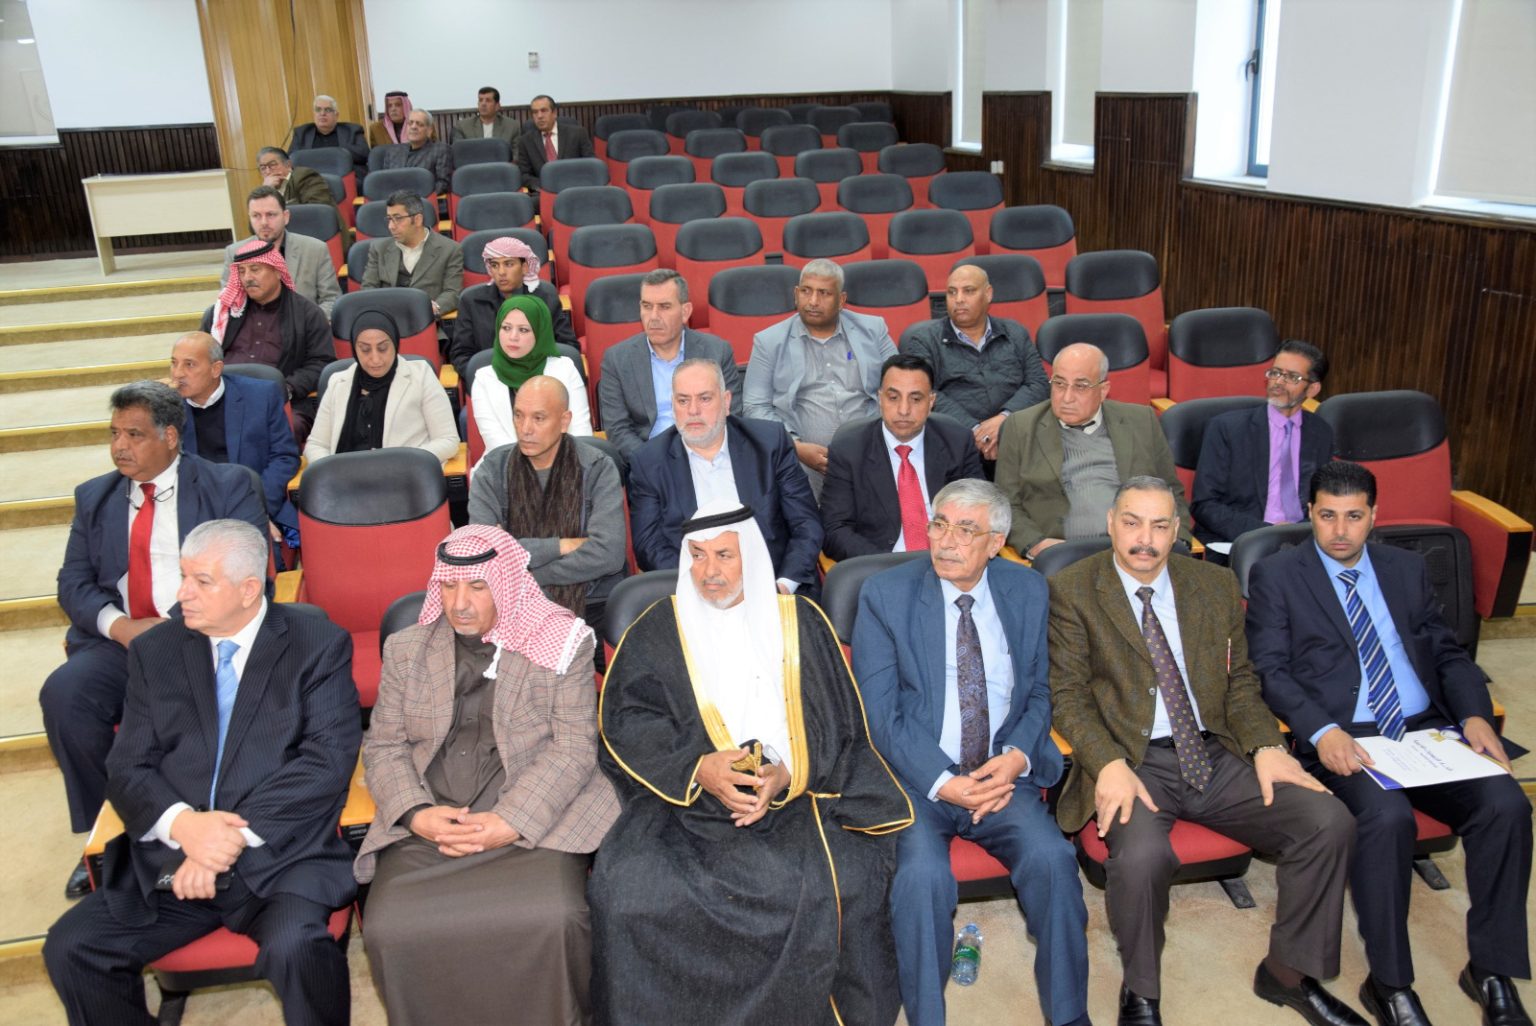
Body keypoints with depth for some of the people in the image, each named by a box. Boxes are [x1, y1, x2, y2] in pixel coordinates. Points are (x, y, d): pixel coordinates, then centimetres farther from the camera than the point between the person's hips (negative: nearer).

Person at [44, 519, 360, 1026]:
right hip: (170, 857, 4)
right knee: (69, 947, -16)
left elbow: (327, 760, -9)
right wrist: (181, 823, -14)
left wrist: (238, 837, -17)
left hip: (279, 855, -4)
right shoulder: (154, 651, 12)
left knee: (297, 946, -31)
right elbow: (127, 768, 6)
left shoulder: (320, 646, 0)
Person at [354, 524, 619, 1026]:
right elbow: (383, 746, 12)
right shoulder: (405, 649, 14)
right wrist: (415, 814, -7)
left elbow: (574, 747, -3)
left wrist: (511, 823, -14)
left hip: (533, 821, -2)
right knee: (392, 930, -24)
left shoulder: (559, 644, 3)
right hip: (428, 827, 3)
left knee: (551, 920, -29)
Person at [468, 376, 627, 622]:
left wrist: (522, 576, -15)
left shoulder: (598, 469, -3)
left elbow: (609, 553, -16)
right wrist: (561, 546, -13)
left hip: (590, 605, -1)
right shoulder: (492, 470, 1)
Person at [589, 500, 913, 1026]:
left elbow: (836, 723, 6)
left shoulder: (800, 621, 11)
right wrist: (698, 768, -16)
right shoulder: (658, 629, 11)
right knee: (624, 887, -25)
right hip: (684, 800, 0)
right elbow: (625, 719, 0)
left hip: (793, 795, 0)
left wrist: (788, 776, -13)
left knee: (843, 883, -26)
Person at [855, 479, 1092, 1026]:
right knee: (922, 875, -28)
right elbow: (879, 713, -6)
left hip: (1003, 774, 2)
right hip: (916, 778, -2)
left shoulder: (1028, 590, 7)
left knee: (1052, 859, -23)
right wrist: (941, 783, -18)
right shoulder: (884, 595, -3)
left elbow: (1039, 691, 11)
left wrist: (1017, 757, -9)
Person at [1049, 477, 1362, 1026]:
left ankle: (1288, 970, 9)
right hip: (1132, 761, -4)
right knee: (1142, 854, -34)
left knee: (1331, 822, -14)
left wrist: (1265, 746, -4)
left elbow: (1239, 681, 15)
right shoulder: (1073, 590, -1)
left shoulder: (1216, 584, 12)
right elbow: (1068, 693, -5)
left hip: (1216, 755, 5)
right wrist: (1108, 764, -21)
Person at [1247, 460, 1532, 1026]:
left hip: (1426, 730, 5)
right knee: (1388, 817, -32)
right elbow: (1270, 670, -4)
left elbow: (1447, 652, 18)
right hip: (1344, 740, -4)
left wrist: (1475, 714, -2)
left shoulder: (1408, 568, 18)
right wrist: (1321, 731, -20)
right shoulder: (1276, 575, 4)